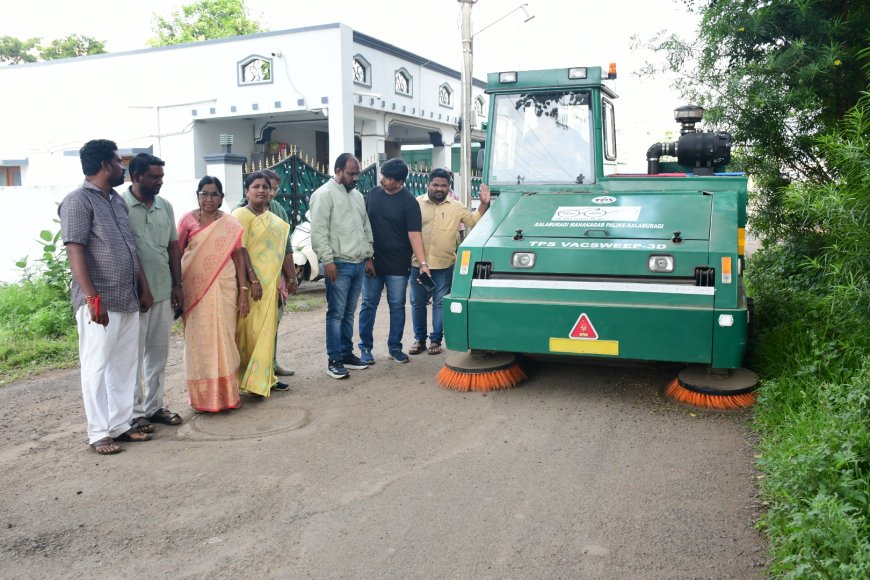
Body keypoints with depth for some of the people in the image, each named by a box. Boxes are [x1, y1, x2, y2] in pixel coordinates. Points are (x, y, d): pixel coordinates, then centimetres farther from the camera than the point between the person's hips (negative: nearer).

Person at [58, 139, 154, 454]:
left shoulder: (117, 200, 16)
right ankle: (99, 433, 9)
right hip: (100, 303, -8)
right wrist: (93, 298, -21)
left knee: (125, 366, 11)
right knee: (97, 367, 1)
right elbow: (75, 252, -15)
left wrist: (144, 287, 16)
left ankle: (121, 424, 21)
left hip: (128, 300, 8)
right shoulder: (78, 201, -9)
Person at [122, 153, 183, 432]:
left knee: (159, 352, 13)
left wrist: (177, 285, 9)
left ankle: (154, 406, 24)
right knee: (134, 354, 3)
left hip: (163, 291, 6)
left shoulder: (165, 206, 10)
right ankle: (135, 412, 14)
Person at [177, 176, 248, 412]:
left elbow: (238, 257, 5)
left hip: (224, 288, 1)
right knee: (199, 339, 2)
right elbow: (177, 254, 6)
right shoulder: (187, 220, 3)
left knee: (224, 338, 3)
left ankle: (226, 393, 14)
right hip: (195, 288, 0)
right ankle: (202, 395, 12)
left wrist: (243, 290, -1)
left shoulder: (231, 224, 5)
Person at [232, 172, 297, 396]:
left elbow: (284, 249, 20)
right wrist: (253, 280, -21)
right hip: (252, 282, -7)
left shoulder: (274, 219, 17)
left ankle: (265, 378, 18)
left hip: (271, 282, 8)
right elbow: (240, 250, -15)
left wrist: (291, 277, 15)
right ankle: (251, 380, 0)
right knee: (251, 330, -5)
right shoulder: (241, 215, -7)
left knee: (268, 330, 10)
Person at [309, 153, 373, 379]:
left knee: (349, 313, 13)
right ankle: (334, 360, 3)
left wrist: (369, 255, 17)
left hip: (359, 264, 7)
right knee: (336, 314, -3)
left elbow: (366, 227, 23)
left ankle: (347, 353, 22)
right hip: (339, 265, -7)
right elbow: (319, 232, -13)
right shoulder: (324, 194, -7)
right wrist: (327, 260, -17)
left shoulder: (357, 195, 17)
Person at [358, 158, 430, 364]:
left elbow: (414, 235, -13)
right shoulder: (373, 194, 3)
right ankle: (365, 347, 18)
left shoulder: (409, 203, -8)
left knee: (397, 306, 7)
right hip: (372, 262, 2)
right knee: (369, 305, 7)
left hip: (398, 265, -2)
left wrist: (423, 263, -24)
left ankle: (395, 347, 21)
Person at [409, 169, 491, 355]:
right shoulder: (417, 203, 3)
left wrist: (484, 204, -9)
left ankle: (436, 340, 16)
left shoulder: (456, 207, 5)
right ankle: (419, 339, 22)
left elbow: (474, 221, 4)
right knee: (417, 303, 9)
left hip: (444, 265, 0)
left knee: (440, 303, 5)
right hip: (418, 264, 1)